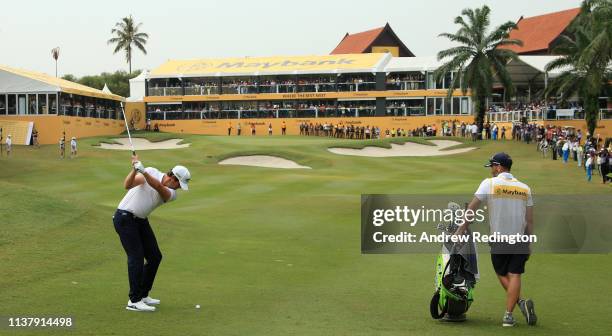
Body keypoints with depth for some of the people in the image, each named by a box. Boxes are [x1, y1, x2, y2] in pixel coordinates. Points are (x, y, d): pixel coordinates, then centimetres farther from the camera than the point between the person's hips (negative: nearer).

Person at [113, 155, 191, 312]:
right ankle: (134, 301, -11)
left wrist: (143, 171, -39)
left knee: (155, 257, 6)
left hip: (140, 221, 7)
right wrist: (134, 169, -33)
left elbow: (158, 187, -23)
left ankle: (142, 295, 19)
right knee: (136, 257, -13)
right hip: (124, 217, -7)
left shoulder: (172, 194, 0)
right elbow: (128, 185, -15)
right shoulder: (152, 172, -7)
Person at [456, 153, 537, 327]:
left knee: (502, 274, 12)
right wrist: (528, 244, 11)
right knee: (514, 275, 2)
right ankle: (508, 314, -4)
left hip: (499, 240, -2)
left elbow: (472, 208, -8)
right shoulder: (524, 188, 6)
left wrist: (462, 228, 0)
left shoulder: (489, 183, -4)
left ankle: (521, 302, -6)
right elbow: (530, 220, 5)